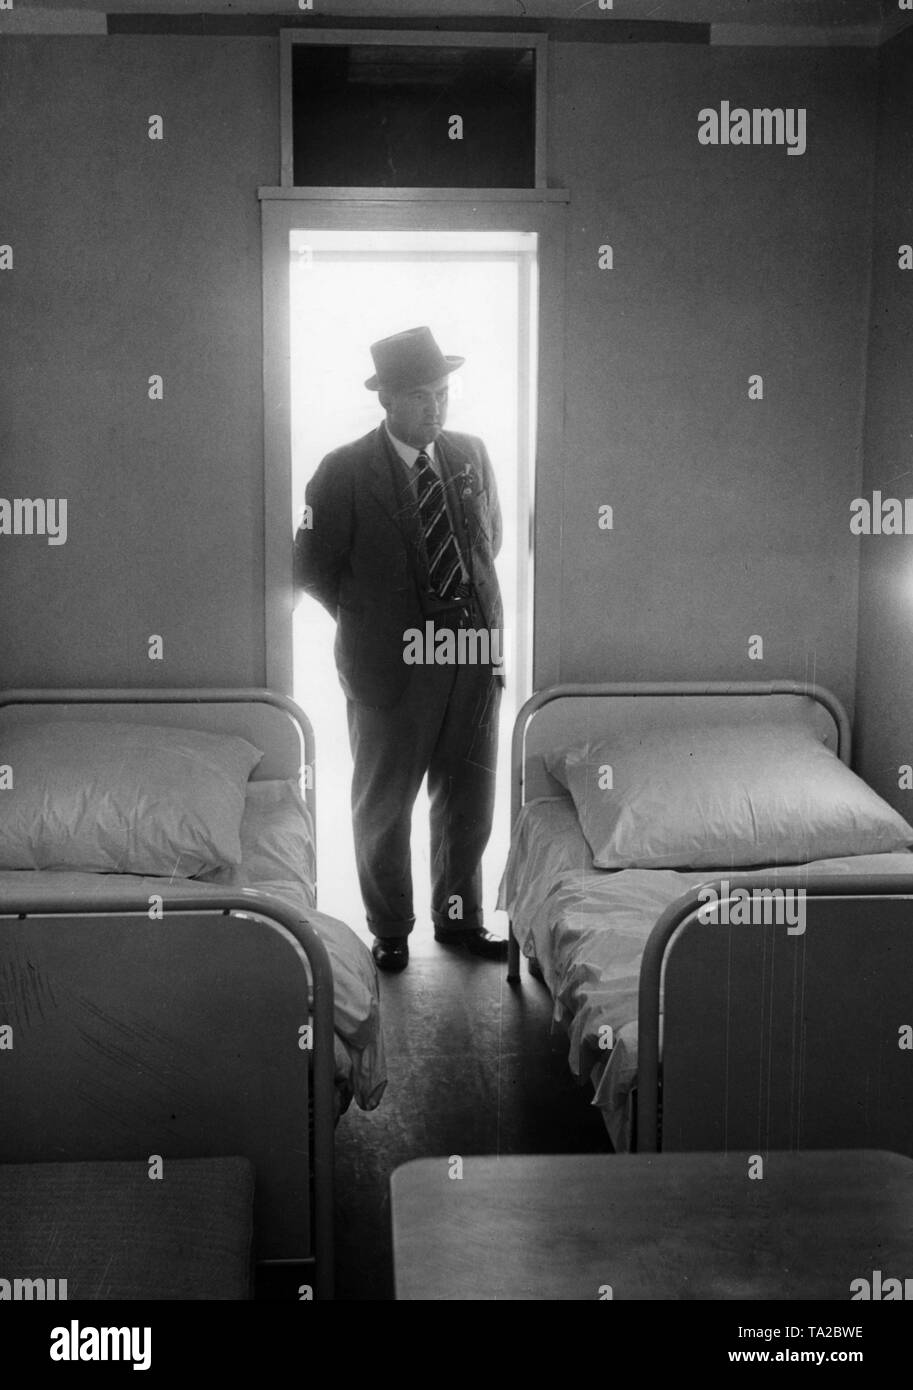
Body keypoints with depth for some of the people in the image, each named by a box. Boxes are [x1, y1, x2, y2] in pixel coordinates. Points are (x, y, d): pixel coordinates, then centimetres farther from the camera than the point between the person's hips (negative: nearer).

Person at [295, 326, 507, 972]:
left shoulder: (472, 454, 5)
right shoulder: (344, 472, -9)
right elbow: (312, 567, -4)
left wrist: (476, 608, 12)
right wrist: (370, 621, -1)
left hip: (475, 656, 4)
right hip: (392, 663, -4)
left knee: (469, 799, 14)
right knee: (383, 804, 11)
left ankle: (459, 916, 33)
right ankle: (390, 929, 30)